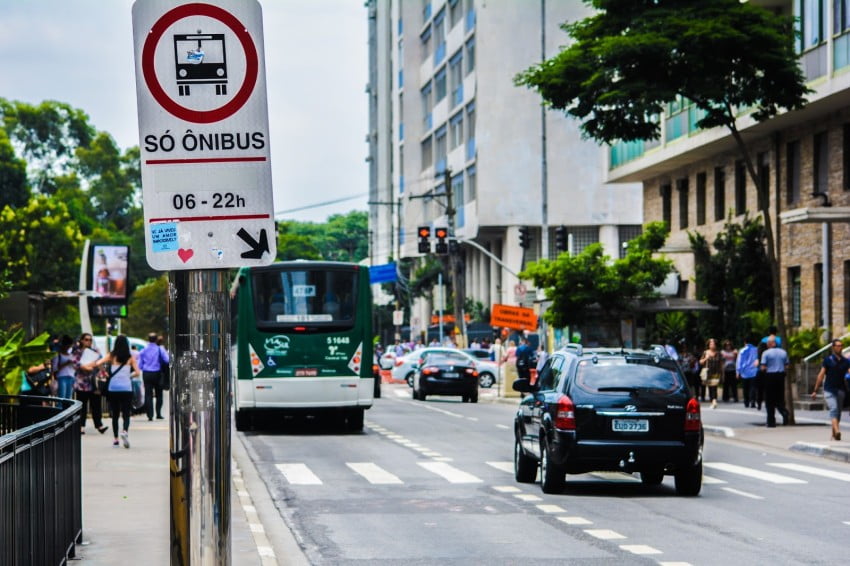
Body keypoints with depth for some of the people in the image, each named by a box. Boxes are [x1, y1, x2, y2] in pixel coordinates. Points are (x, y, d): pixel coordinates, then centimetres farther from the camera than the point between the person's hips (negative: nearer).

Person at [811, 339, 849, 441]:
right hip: (829, 390, -4)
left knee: (838, 412, 8)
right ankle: (837, 431, -36)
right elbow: (821, 375, 0)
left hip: (840, 389, 4)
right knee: (834, 408, -20)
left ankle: (834, 435, 17)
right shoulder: (828, 360, 0)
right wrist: (815, 390, -2)